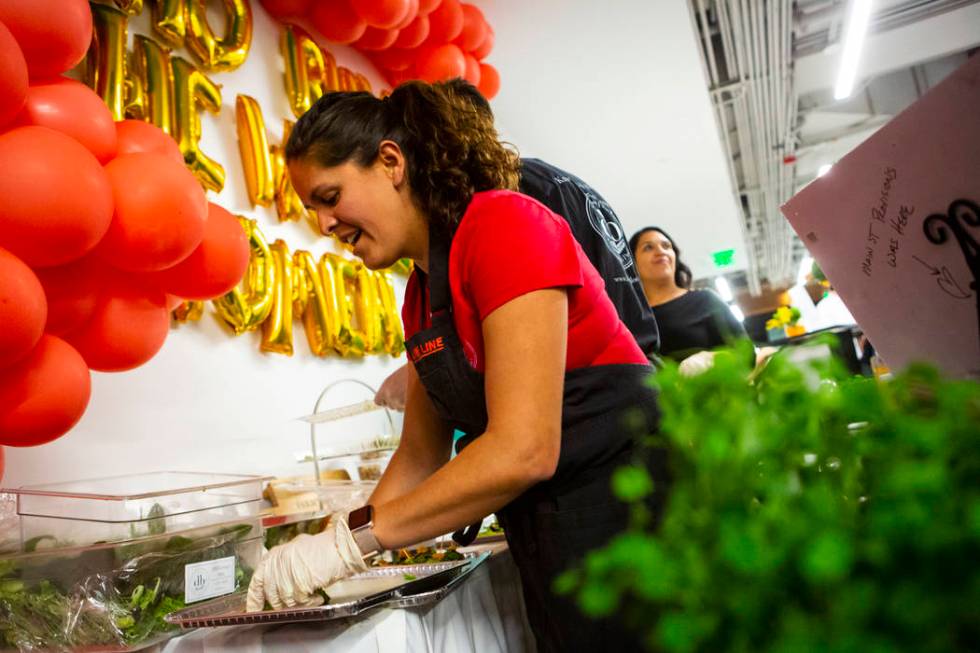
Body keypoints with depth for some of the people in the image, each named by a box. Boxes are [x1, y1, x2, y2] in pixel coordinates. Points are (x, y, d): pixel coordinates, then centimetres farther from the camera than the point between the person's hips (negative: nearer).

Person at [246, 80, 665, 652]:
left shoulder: (504, 225, -16)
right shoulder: (420, 296, 10)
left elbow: (523, 450, -24)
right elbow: (420, 458, 14)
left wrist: (351, 537, -18)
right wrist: (317, 560, 5)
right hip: (549, 540, 7)